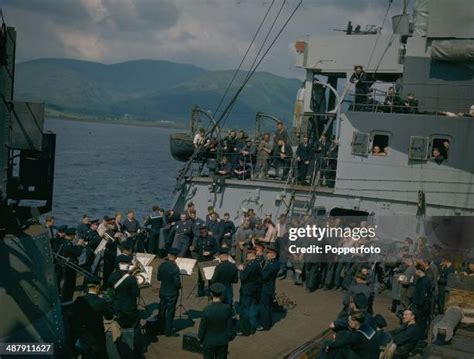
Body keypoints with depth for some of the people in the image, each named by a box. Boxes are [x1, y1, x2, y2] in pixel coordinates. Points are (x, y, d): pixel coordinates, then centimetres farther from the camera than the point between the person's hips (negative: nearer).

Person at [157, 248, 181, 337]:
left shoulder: (162, 265, -5)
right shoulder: (175, 268, -23)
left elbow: (158, 278, 5)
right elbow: (177, 283, -21)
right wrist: (179, 287, -1)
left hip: (162, 292, 6)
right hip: (172, 293, -6)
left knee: (162, 310, 17)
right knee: (170, 312, 4)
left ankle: (161, 328, 30)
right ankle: (169, 331, 12)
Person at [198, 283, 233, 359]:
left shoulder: (206, 310, -21)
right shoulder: (227, 308, -14)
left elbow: (202, 328, -11)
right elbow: (229, 326, -4)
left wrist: (200, 339, 7)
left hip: (209, 342, -2)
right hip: (223, 342, 2)